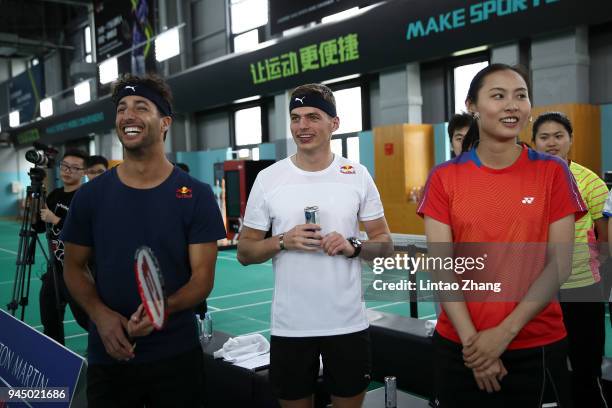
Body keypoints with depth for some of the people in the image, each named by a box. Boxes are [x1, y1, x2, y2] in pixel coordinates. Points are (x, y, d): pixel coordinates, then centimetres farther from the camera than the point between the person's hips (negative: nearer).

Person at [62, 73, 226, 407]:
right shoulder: (90, 196, -1)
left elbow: (202, 277, -7)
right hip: (109, 356, 2)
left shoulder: (196, 196, -7)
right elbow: (74, 268, 6)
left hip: (177, 355, -1)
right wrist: (101, 315, -12)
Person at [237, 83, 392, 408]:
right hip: (289, 327, 0)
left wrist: (353, 246, -16)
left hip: (348, 324, 1)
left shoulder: (358, 175, -1)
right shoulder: (268, 179, -3)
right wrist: (283, 241, -18)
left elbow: (384, 241, 4)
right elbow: (245, 252, 0)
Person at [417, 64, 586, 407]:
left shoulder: (553, 172, -1)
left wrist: (504, 332, -13)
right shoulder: (444, 177, -1)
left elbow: (560, 264, -6)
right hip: (460, 346, 1)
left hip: (538, 346, 0)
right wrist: (470, 338, -13)